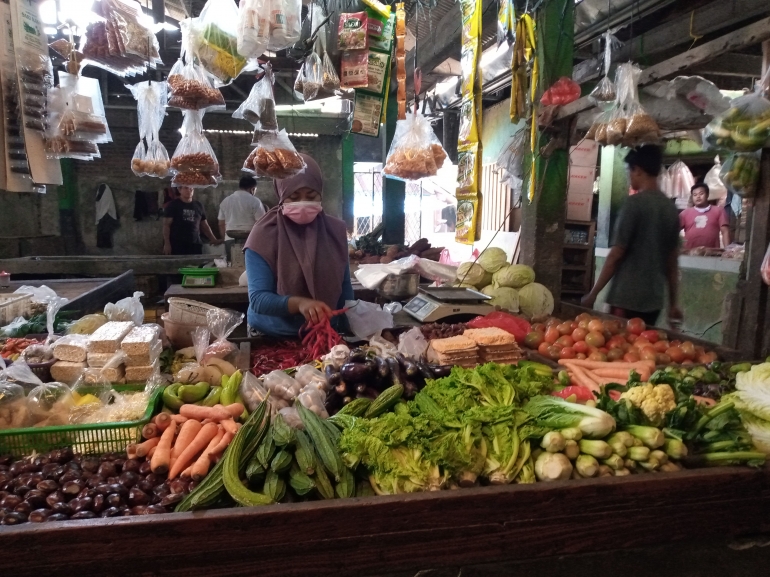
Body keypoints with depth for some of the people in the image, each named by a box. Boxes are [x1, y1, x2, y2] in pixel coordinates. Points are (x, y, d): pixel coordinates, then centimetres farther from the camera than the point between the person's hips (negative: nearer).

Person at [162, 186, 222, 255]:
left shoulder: (199, 206, 15)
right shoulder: (173, 205, 3)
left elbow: (204, 225, 19)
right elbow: (166, 225, -1)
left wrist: (214, 240, 10)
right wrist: (167, 243, -10)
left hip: (195, 245, 4)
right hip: (176, 245, -3)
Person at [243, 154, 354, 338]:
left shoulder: (335, 230, 1)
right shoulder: (263, 235, -10)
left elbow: (344, 288, 6)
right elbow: (258, 298, -16)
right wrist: (298, 303, -32)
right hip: (271, 338, -3)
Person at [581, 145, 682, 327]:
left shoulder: (635, 203, -11)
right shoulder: (671, 208, 8)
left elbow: (616, 254, -12)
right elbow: (672, 260, 12)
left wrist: (593, 293, -5)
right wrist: (673, 302, 20)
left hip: (627, 298, -6)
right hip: (654, 299, 7)